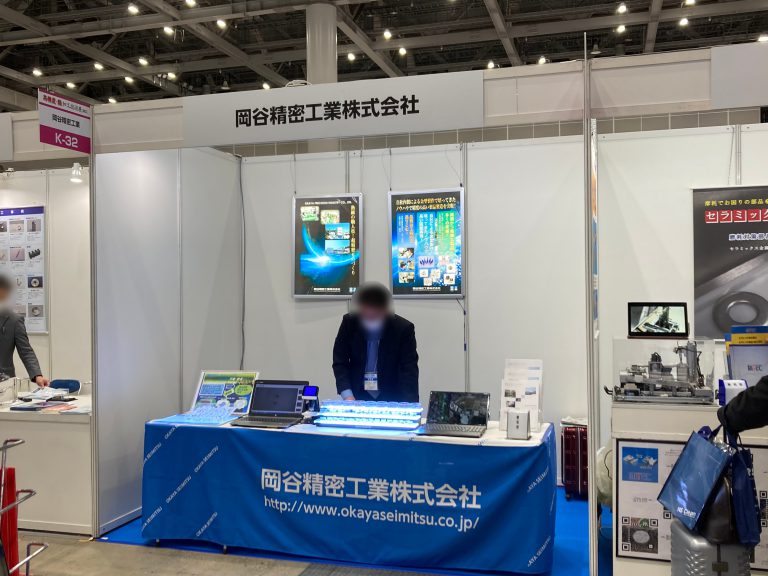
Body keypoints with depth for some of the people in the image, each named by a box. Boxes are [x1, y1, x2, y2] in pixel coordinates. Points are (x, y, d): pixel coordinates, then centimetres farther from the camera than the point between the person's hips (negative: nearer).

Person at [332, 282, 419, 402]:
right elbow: (340, 362, -5)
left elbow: (409, 370, -14)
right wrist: (347, 396, -18)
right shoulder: (349, 323, -8)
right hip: (358, 398, 1)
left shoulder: (403, 328, -13)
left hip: (392, 400, -1)